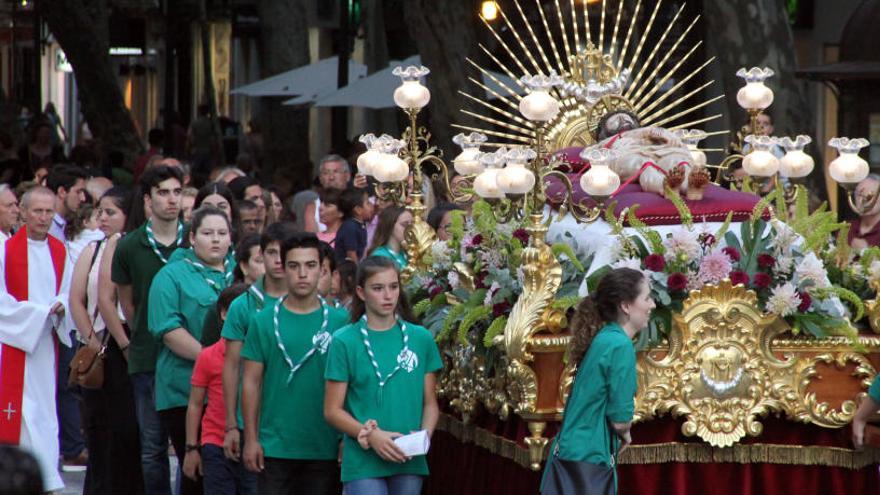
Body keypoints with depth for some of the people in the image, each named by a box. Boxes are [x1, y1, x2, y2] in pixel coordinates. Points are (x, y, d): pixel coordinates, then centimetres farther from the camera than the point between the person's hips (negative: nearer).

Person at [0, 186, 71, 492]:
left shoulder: (59, 251, 9)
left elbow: (68, 292, 13)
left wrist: (60, 307, -9)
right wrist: (39, 311, -16)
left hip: (46, 338, 5)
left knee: (45, 407, 7)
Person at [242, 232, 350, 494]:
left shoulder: (340, 321, 2)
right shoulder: (265, 322, 2)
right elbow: (251, 383, 4)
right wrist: (251, 439, -1)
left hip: (325, 449, 1)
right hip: (275, 448, -1)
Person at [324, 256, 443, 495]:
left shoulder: (420, 338, 7)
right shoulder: (345, 341, -1)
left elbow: (430, 403, 12)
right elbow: (333, 410, -1)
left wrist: (425, 434, -8)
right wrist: (371, 435, -15)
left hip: (409, 464, 3)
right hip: (363, 464, -3)